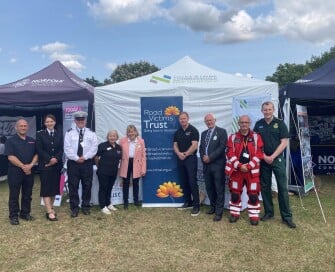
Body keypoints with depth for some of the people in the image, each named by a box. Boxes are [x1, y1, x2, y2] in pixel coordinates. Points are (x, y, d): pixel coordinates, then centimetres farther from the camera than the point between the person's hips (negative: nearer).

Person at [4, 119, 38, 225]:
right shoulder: (11, 141, -3)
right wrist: (23, 166, -16)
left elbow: (36, 154, 7)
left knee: (27, 194, 11)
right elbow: (11, 157, -11)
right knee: (14, 195, 3)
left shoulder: (32, 141, 11)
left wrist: (31, 165, -10)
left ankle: (25, 213, 23)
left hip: (29, 171, 4)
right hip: (15, 172, -4)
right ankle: (13, 216, 12)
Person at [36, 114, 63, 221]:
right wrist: (49, 159, -16)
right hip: (45, 165, -3)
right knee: (46, 188, -4)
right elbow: (39, 150, -6)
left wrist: (56, 159, -14)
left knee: (54, 187, 7)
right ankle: (49, 212, -4)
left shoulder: (59, 134, 9)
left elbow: (61, 149, 3)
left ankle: (51, 208, 19)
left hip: (57, 164, 3)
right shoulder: (40, 134, 2)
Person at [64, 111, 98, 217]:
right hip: (73, 162, -1)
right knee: (73, 186, 1)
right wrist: (76, 158, -13)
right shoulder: (69, 133, 5)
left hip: (87, 163, 1)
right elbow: (67, 148, -4)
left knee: (87, 185, 6)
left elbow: (94, 148, -2)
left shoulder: (91, 133, 8)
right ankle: (74, 207, 11)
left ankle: (85, 206, 19)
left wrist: (84, 157, -13)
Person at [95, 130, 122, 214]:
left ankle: (108, 204, 30)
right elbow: (96, 157, -5)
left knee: (109, 188, 16)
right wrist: (99, 167, 5)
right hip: (103, 172, -5)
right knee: (103, 188, 3)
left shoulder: (118, 147, 4)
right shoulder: (102, 145, -12)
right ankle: (103, 206, 11)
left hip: (113, 172, 5)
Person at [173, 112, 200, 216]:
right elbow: (175, 145, 11)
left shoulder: (193, 130, -5)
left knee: (192, 182, -9)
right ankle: (188, 202, 21)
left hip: (191, 158, -6)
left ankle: (196, 206, -6)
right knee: (184, 182, 11)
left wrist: (185, 154, -11)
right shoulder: (177, 132, 13)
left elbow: (194, 145, -12)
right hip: (180, 159, 6)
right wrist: (179, 154, -8)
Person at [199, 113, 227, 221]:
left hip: (218, 164, -6)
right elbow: (201, 147, 15)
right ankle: (213, 206, 28)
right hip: (206, 165, 6)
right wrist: (203, 157, -5)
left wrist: (210, 157, -15)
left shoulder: (221, 131, -2)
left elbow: (222, 147, -12)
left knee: (219, 189, -2)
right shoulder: (204, 133, 18)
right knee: (209, 187, 12)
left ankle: (219, 212, 3)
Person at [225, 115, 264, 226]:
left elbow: (259, 154, -5)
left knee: (253, 194, 2)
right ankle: (235, 213, 23)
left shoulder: (256, 137, 1)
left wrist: (248, 166, -13)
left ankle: (254, 215, 15)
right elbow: (230, 154, -2)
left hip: (252, 170, -1)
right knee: (235, 193, 8)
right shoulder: (233, 137, 4)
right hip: (236, 170, 1)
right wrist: (239, 165, -14)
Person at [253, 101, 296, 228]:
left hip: (277, 159, -2)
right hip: (263, 160, 3)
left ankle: (286, 216, 4)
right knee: (265, 187, 8)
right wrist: (264, 156, -6)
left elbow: (284, 143, -5)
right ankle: (268, 212, 20)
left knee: (282, 188, -3)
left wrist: (272, 157, -11)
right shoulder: (258, 124, 6)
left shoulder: (280, 123, 0)